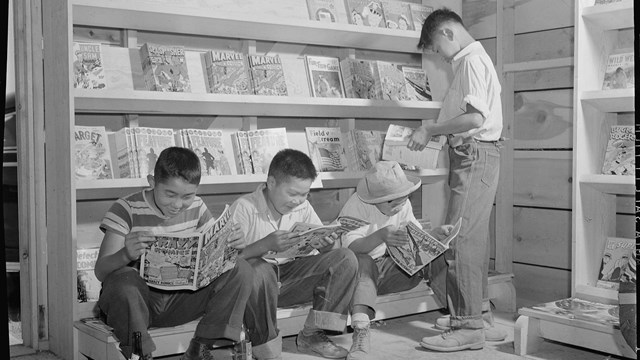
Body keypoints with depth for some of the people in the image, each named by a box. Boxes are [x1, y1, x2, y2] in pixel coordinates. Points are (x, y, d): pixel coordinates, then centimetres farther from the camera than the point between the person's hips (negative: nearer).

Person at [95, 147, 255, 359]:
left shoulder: (196, 207, 2)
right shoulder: (126, 210, -12)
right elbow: (100, 271, -17)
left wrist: (233, 243, -19)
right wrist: (125, 255, -40)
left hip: (180, 299, 4)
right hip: (138, 299, -4)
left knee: (241, 270, -12)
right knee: (123, 279, -38)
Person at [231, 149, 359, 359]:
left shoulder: (303, 207, 5)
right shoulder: (244, 208, -13)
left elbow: (321, 245, 7)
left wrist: (326, 246, -19)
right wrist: (265, 245, -34)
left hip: (291, 278, 6)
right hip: (259, 280, -5)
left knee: (346, 259, -10)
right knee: (259, 269, -42)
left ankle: (312, 335, -6)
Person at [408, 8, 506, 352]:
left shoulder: (472, 61, -12)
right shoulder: (471, 61, 20)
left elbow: (475, 118, -22)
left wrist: (430, 129, -15)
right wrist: (435, 132, 9)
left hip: (475, 155, -10)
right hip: (473, 156, 10)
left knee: (459, 238, -9)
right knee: (472, 237, 14)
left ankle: (469, 327, -5)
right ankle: (478, 314, 24)